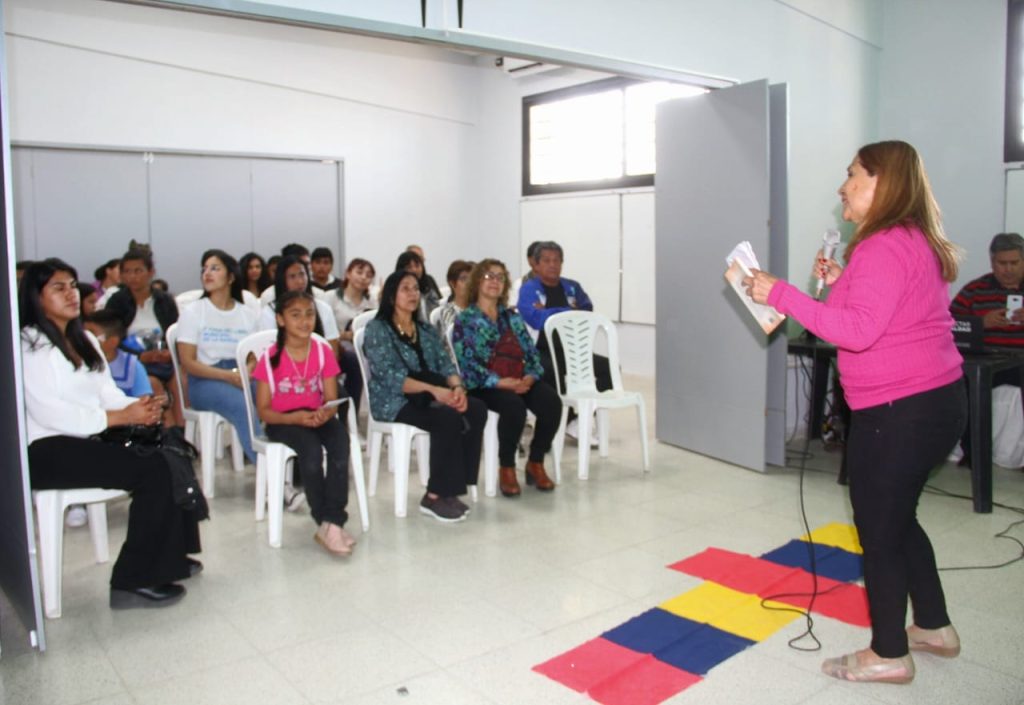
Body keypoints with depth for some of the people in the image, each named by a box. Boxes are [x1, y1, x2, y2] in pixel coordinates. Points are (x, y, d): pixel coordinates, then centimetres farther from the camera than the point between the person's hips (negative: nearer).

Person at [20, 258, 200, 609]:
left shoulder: (85, 340, 18)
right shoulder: (29, 345, -8)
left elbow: (107, 392, 11)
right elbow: (49, 413, -18)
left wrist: (140, 407, -11)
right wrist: (121, 417, -21)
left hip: (90, 436, 8)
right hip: (48, 449, -8)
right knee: (153, 470, -24)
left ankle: (169, 556, -1)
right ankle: (133, 581, -16)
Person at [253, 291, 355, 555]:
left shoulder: (323, 351, 1)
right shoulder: (270, 358, -7)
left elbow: (332, 400, 2)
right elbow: (264, 410, -5)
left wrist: (325, 413, -22)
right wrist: (296, 417, -22)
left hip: (317, 417, 3)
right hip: (283, 421, -3)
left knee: (340, 442, -30)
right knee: (311, 450, -33)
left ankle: (332, 522, -28)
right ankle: (328, 523, -21)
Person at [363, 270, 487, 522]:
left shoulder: (427, 329, 18)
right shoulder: (377, 329, -3)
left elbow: (445, 364, 8)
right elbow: (389, 376, -16)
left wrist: (457, 386, -16)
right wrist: (434, 389, -26)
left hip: (427, 396, 6)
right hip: (394, 401, -6)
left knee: (476, 409, -21)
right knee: (449, 418, -32)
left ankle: (451, 488, -17)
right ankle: (435, 496, -20)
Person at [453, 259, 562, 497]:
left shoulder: (513, 317, 20)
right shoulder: (465, 320, 3)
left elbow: (532, 352, 12)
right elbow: (466, 362, -9)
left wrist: (530, 377, -10)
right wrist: (500, 382, -20)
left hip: (522, 381, 5)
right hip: (485, 385, -5)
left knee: (552, 403, -24)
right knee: (514, 406, -35)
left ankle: (535, 463, -4)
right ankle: (506, 468, -13)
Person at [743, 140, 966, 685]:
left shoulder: (885, 247, -18)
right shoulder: (914, 240, 14)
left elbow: (858, 331, -27)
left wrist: (781, 295, -25)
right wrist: (841, 283, 8)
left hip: (899, 413, -11)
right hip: (933, 401, 11)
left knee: (879, 532, 3)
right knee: (898, 519, 23)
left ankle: (889, 655, 17)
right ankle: (934, 628, 37)